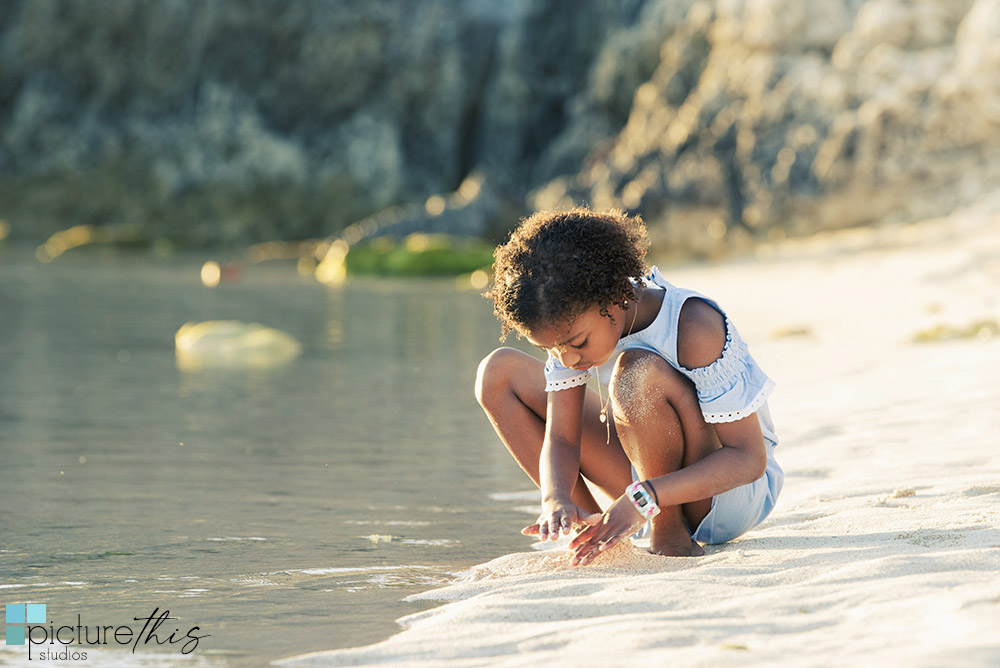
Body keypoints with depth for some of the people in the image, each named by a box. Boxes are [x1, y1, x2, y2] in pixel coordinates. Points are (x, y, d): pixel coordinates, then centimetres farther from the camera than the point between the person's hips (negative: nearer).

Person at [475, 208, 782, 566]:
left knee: (637, 372, -35)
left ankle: (671, 539, -18)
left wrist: (643, 498, -40)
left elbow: (749, 458, -29)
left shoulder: (693, 328, -29)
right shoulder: (571, 321, -12)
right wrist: (556, 500, -34)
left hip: (738, 491, -7)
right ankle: (595, 537, -5)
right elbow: (560, 438, -11)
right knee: (499, 373, -2)